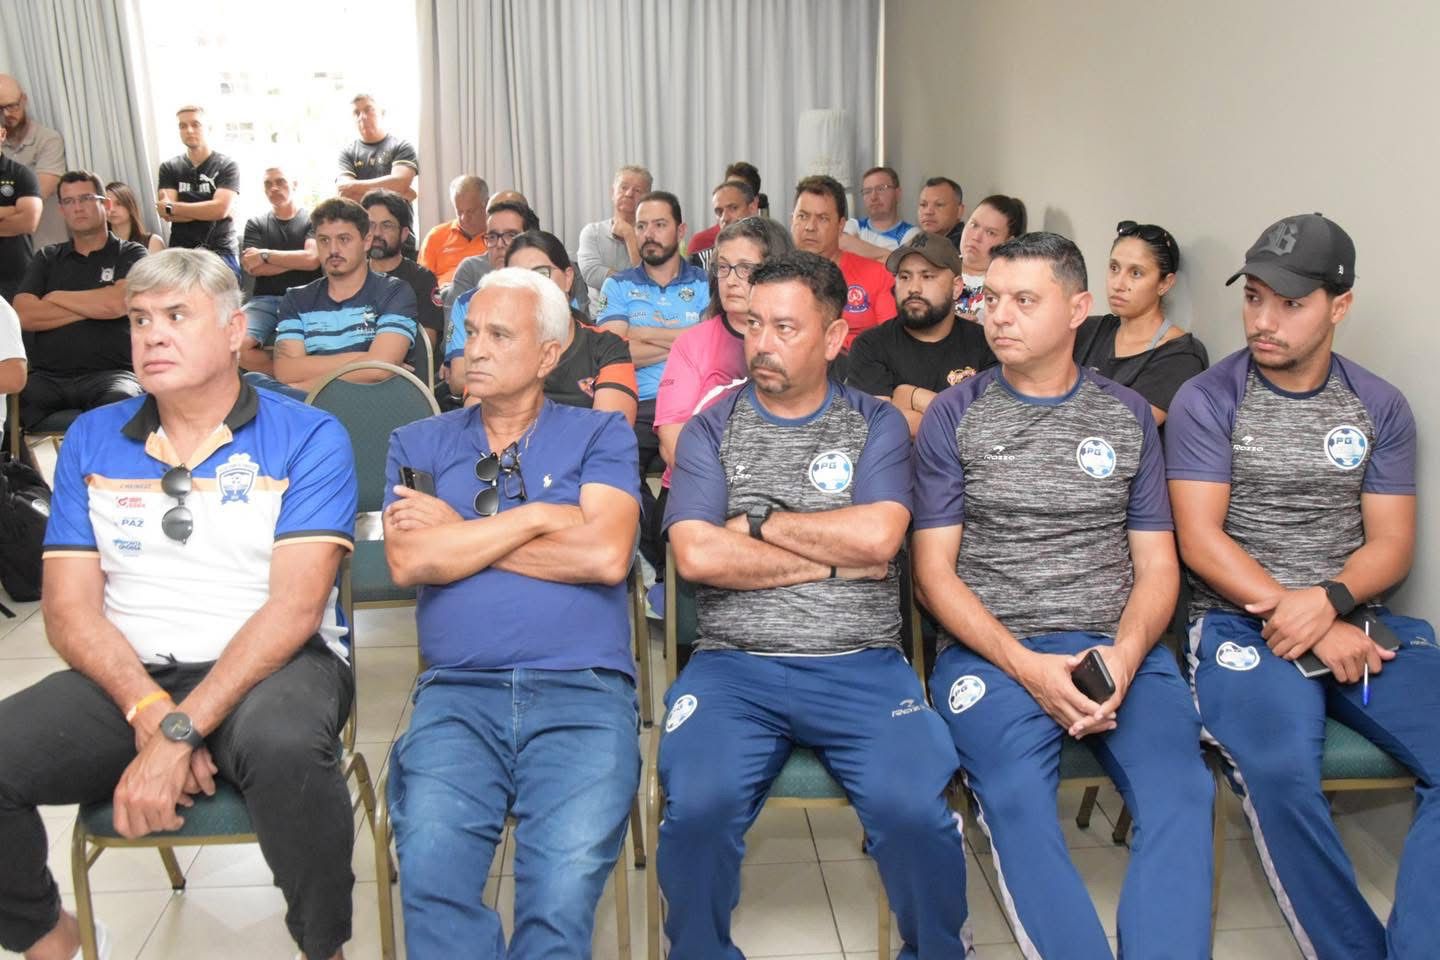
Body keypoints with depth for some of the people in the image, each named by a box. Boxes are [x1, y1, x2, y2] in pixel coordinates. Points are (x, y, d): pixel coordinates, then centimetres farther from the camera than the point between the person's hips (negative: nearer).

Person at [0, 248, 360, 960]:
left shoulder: (309, 440, -1)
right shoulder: (91, 441, 11)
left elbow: (295, 606, -12)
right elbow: (70, 611, 4)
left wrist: (180, 731, -21)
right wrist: (151, 713, -14)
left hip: (274, 666, -4)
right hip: (129, 679, 4)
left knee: (284, 744, -37)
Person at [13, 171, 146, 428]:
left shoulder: (130, 255, 9)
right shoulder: (47, 259, 19)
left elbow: (116, 303, -11)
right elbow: (24, 315, 3)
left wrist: (56, 297, 5)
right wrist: (94, 307, -2)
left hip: (110, 373, -3)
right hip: (47, 376, 3)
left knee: (120, 402, -37)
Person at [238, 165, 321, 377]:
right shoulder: (255, 224, 17)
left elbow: (312, 260, -8)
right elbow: (252, 267, 2)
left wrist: (265, 255, 0)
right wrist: (297, 260, -2)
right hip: (265, 300, 3)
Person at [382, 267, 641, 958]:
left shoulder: (599, 435, 12)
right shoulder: (417, 444, 18)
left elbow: (606, 555, -6)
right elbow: (408, 562, -1)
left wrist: (460, 533, 1)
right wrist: (539, 515, -1)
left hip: (584, 689, -1)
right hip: (458, 691, 2)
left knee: (563, 891, -23)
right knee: (431, 874, -23)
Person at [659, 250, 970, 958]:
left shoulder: (877, 425, 9)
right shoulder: (710, 431, 9)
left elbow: (878, 536, -9)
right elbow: (697, 555, -8)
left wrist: (758, 519, -3)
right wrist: (835, 557, -5)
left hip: (861, 666, 0)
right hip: (733, 665, 0)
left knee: (916, 812, -24)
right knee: (697, 807, -26)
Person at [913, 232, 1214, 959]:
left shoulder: (1127, 416, 13)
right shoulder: (953, 417, 6)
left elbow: (1157, 565, 10)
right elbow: (934, 570, 1)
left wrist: (1124, 656, -11)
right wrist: (1025, 665, -13)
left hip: (1120, 646, 2)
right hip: (990, 650, -2)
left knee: (1180, 792, -26)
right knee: (1017, 799, -30)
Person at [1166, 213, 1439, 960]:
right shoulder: (1205, 401, 0)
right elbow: (1200, 541, -7)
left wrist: (1327, 602, -16)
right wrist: (1301, 625, -15)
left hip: (1359, 618, 4)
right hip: (1243, 621, -3)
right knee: (1280, 772, -31)